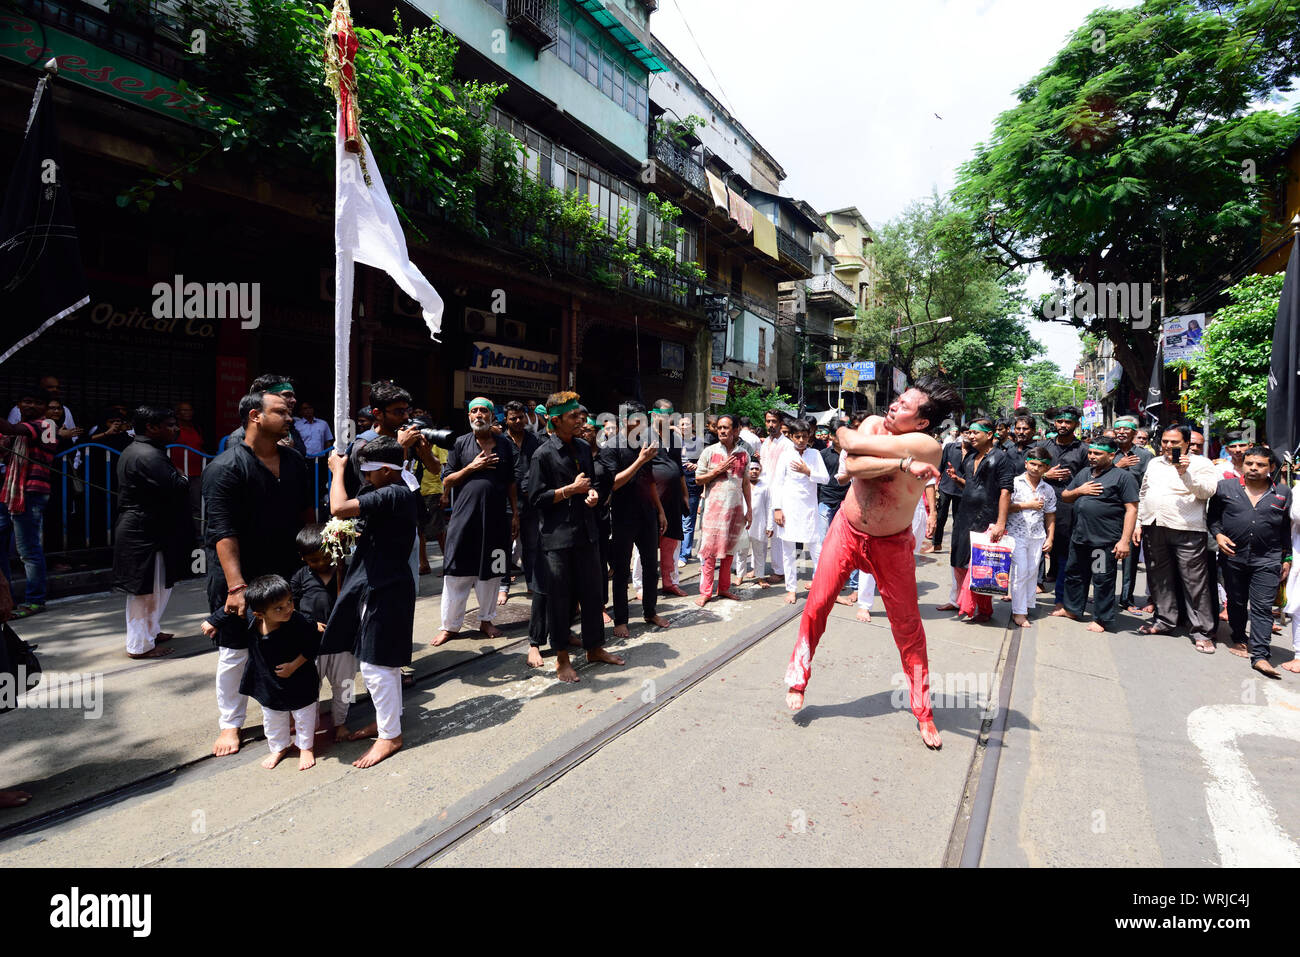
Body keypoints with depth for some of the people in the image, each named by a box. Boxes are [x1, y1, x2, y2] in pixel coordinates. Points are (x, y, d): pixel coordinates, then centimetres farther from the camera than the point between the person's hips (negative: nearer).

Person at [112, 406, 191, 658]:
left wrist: (176, 478, 4)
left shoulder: (132, 451, 14)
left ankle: (150, 631, 36)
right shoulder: (149, 456, -21)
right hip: (145, 533, -11)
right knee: (146, 590, -1)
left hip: (135, 530, 11)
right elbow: (177, 488, -27)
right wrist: (183, 478, -6)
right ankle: (140, 645, 9)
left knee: (156, 587, 22)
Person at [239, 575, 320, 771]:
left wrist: (294, 665, -21)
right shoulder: (251, 621, -23)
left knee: (304, 717, 17)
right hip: (269, 684, 4)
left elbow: (312, 645, -18)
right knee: (272, 720, 23)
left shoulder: (300, 623, -33)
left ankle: (306, 747, 41)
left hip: (299, 684, -3)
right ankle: (279, 748, 47)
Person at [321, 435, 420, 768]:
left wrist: (337, 470, -15)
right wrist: (361, 536, 6)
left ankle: (390, 735, 9)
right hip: (385, 584, 10)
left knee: (375, 664, -2)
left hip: (385, 590, -10)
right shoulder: (402, 491, 9)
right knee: (385, 662, 20)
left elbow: (339, 508, -30)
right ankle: (385, 719, 33)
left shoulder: (392, 496, -23)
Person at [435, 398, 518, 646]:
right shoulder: (460, 444, 3)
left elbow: (512, 483, 11)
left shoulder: (505, 444, 8)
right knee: (457, 572, 0)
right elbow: (446, 482, 2)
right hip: (464, 516, -2)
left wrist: (515, 514, 6)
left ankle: (486, 620, 26)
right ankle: (450, 625, 11)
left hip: (496, 518, 2)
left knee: (490, 571, 11)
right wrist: (472, 467, -11)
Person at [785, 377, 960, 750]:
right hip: (847, 531, 3)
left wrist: (843, 432, -8)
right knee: (816, 605, 2)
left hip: (891, 544, -3)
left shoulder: (927, 447, -24)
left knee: (908, 626, 6)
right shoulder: (874, 423, -8)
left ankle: (923, 711, 23)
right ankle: (798, 680, 24)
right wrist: (901, 464, -35)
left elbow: (853, 444, -29)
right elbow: (853, 466, -27)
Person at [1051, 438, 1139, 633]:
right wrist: (1079, 490, -2)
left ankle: (1102, 619, 15)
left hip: (1105, 541, -7)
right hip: (1079, 536, 7)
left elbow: (1131, 509, -11)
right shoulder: (1084, 473, 14)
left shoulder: (1122, 477, -6)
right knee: (1074, 574, 18)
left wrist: (1125, 540, -16)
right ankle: (1072, 609, 34)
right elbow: (1065, 496, 21)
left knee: (1103, 580, 2)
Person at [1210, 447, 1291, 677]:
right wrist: (1218, 534, -7)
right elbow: (1213, 515, 10)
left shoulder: (1283, 493, 6)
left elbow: (1287, 530, 11)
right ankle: (1239, 639, 32)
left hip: (1267, 561, -1)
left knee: (1262, 607, -5)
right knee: (1236, 602, 13)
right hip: (1233, 556, 1)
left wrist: (1287, 559, 9)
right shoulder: (1225, 487, 4)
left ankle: (1260, 655, -6)